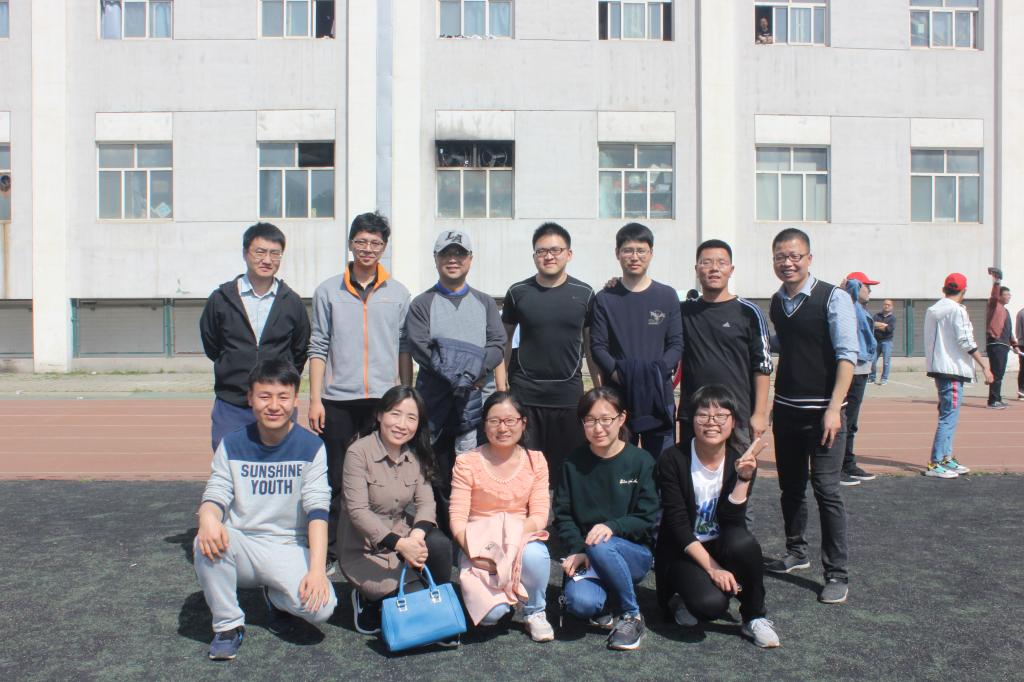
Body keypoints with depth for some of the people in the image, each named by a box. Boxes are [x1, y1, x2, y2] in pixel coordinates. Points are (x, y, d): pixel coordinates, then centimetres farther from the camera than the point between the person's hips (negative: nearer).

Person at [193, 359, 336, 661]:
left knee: (321, 606, -27)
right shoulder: (232, 444, 1)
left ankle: (277, 597, 10)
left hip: (290, 550, -1)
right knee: (206, 543, -32)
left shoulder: (311, 447, -6)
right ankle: (228, 625, -7)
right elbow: (215, 495, -4)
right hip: (241, 547, 1)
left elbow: (317, 511, -13)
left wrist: (317, 569, -25)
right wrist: (208, 518, -31)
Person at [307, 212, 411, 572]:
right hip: (338, 399, 0)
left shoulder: (398, 293, 8)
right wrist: (315, 399, -2)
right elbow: (318, 348, 5)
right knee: (335, 481, 5)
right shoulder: (328, 292, 6)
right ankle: (330, 552, 16)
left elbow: (404, 350, 10)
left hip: (384, 399, 0)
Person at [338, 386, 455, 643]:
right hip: (366, 549, -4)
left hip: (404, 537, 5)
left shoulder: (415, 455, 2)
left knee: (440, 544, -27)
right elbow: (358, 511, -22)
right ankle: (369, 600, 9)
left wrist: (416, 536, -28)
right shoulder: (359, 453, -16)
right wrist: (400, 544, -31)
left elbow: (426, 503, -6)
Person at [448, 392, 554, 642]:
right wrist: (473, 552, -23)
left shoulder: (535, 460, 2)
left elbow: (540, 514, -2)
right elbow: (457, 517, -7)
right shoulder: (467, 463, -5)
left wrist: (514, 536, -20)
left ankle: (533, 612, -3)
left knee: (535, 555, -34)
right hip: (480, 547, -1)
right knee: (493, 613, -24)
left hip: (522, 540, 2)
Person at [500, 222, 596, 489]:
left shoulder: (584, 294, 4)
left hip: (569, 394, 1)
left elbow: (590, 343, 10)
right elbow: (505, 339, 9)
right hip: (525, 394, 0)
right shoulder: (518, 292, 2)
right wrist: (501, 385, 4)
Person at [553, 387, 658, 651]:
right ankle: (609, 603, 6)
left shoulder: (641, 461, -4)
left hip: (634, 552, -1)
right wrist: (577, 550, -14)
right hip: (586, 556, 1)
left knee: (600, 547, -36)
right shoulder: (574, 462, 2)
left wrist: (612, 526, -25)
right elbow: (563, 514, 3)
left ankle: (632, 616, -11)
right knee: (580, 603, -31)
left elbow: (647, 520, -6)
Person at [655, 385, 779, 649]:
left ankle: (755, 617, -7)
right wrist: (712, 569, -23)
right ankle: (690, 599, 7)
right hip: (684, 552, -2)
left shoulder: (742, 461, -7)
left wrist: (743, 479, -27)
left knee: (743, 542, -33)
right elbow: (678, 525, -17)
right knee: (711, 604, -31)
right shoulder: (673, 459, -15)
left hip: (721, 547, 3)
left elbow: (731, 522, -16)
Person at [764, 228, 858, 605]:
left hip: (822, 411, -6)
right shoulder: (776, 303, 9)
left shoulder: (832, 297, -9)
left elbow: (847, 355, -13)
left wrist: (834, 408, -20)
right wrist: (767, 406, 13)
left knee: (826, 489, -5)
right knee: (790, 487, 15)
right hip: (785, 408, 6)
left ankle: (837, 574, 5)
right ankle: (796, 552, 32)